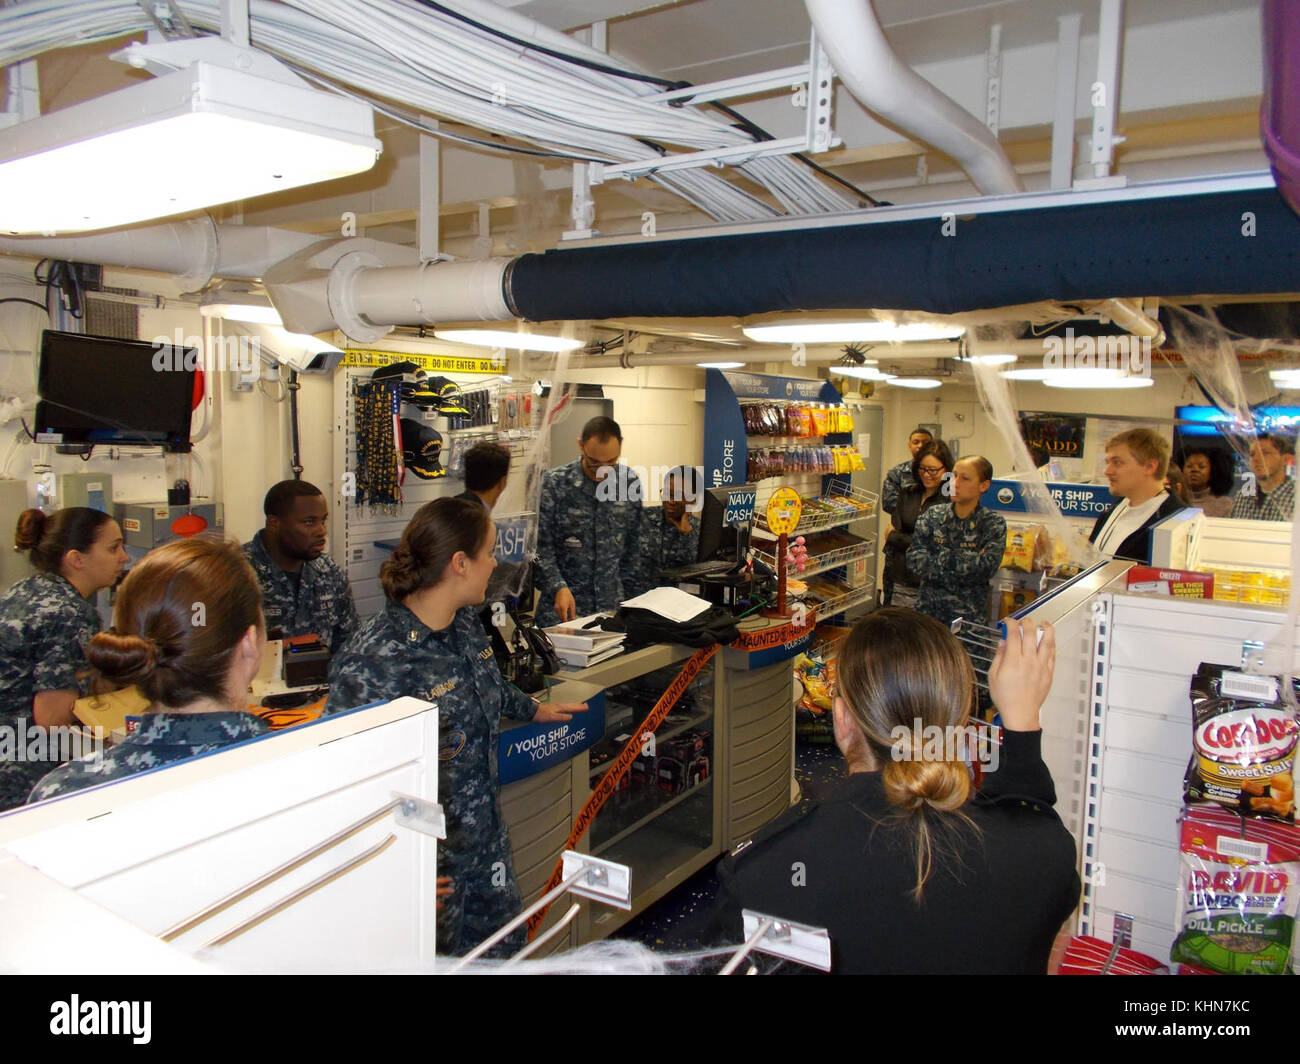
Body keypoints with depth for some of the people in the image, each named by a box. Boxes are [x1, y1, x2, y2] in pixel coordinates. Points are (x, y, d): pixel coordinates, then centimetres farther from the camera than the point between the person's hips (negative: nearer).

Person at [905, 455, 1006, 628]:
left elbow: (986, 568, -16)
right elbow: (914, 559, -8)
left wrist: (943, 557, -12)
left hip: (969, 618, -2)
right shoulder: (933, 515, 4)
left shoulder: (994, 523, -2)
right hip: (927, 611, 2)